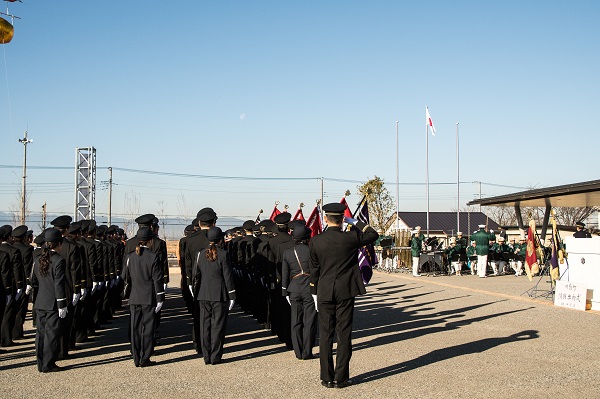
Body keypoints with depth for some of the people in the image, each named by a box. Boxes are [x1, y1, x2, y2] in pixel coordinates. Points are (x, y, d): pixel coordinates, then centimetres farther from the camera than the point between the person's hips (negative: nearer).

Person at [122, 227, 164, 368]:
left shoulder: (130, 256, 1)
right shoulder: (153, 257, -10)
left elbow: (125, 277, 9)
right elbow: (157, 279, -10)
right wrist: (160, 298, -5)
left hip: (134, 298, 4)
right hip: (149, 298, -4)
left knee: (135, 328, 9)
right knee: (148, 328, 3)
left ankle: (136, 359, 14)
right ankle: (145, 359, 4)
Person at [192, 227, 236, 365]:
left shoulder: (200, 254, 2)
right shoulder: (223, 254, -9)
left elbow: (195, 275, 6)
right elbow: (228, 276, -8)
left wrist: (196, 289, 18)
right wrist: (232, 295, -2)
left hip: (203, 295, 4)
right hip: (220, 295, -3)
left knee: (205, 325, 9)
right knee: (218, 325, 3)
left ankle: (207, 357, 13)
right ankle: (215, 357, 5)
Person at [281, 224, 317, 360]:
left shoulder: (287, 253, 2)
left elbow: (284, 274, 7)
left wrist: (285, 292, 14)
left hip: (294, 289, 3)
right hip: (310, 288, -3)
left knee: (296, 322, 10)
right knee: (309, 322, 4)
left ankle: (298, 352, 14)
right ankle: (307, 352, 6)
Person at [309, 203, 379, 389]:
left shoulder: (315, 241, -4)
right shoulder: (351, 238, -9)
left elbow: (314, 270, 4)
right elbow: (373, 234, 9)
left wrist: (314, 294, 14)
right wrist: (354, 222, 12)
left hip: (324, 293, 2)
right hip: (346, 292, -1)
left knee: (325, 335, 8)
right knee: (344, 335, 5)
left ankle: (327, 378, 12)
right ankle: (341, 378, 7)